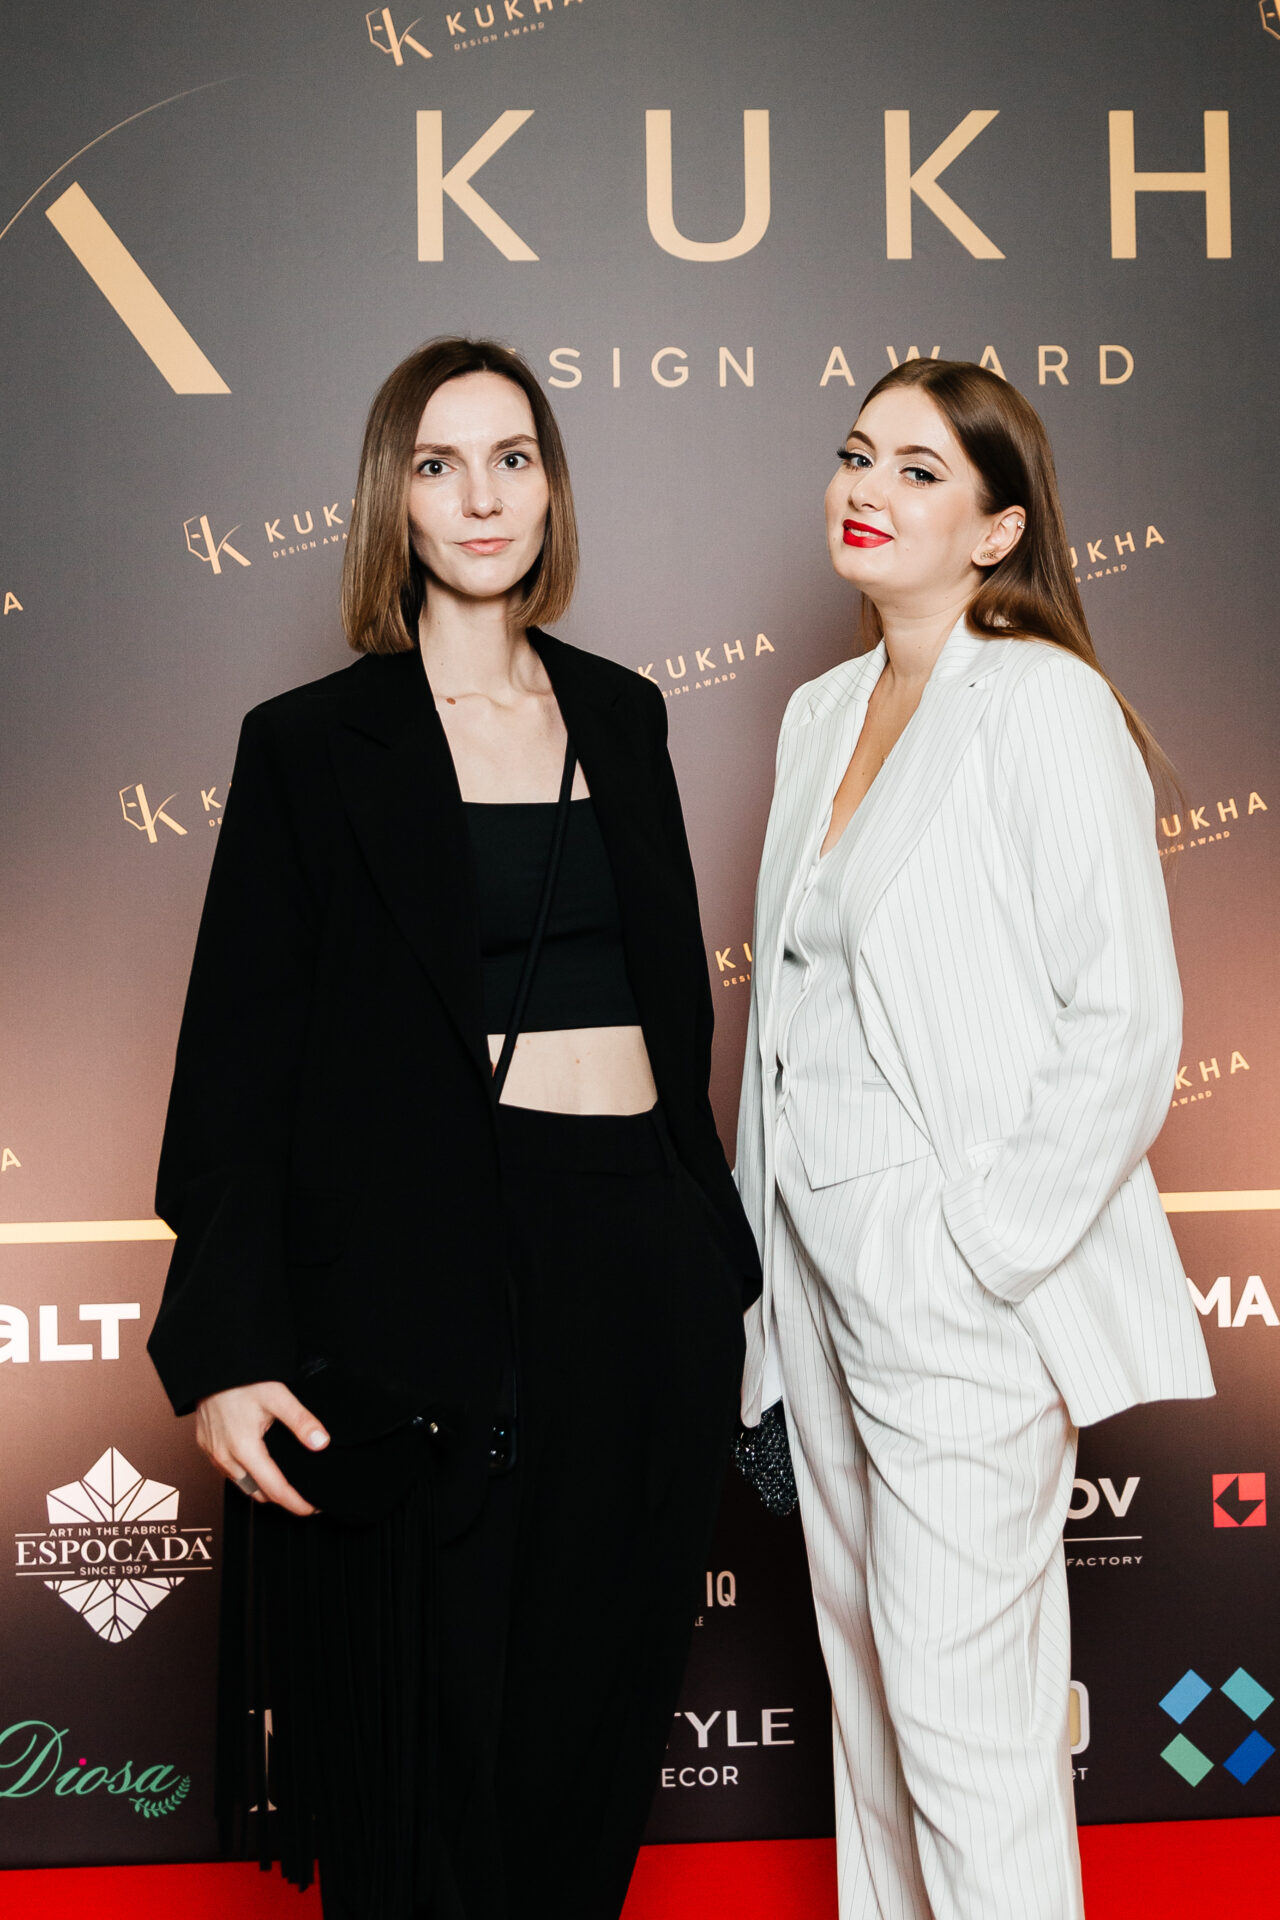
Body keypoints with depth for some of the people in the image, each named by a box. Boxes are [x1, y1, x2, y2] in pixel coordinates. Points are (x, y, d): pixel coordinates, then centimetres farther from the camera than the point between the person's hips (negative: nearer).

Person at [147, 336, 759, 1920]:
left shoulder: (621, 716, 12)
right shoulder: (313, 745, -2)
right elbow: (239, 1059, -5)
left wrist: (717, 1244, 15)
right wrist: (227, 1345, -11)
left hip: (647, 1250, 4)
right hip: (443, 1270, -4)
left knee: (607, 1686, 12)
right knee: (444, 1712, 5)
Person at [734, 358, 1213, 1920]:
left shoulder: (1042, 704, -12)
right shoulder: (822, 714, 12)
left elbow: (1126, 1023, -16)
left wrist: (983, 1249, -16)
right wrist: (772, 1235, 15)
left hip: (961, 1282, -8)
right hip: (822, 1254, 8)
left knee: (958, 1710, -3)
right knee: (862, 1664, 17)